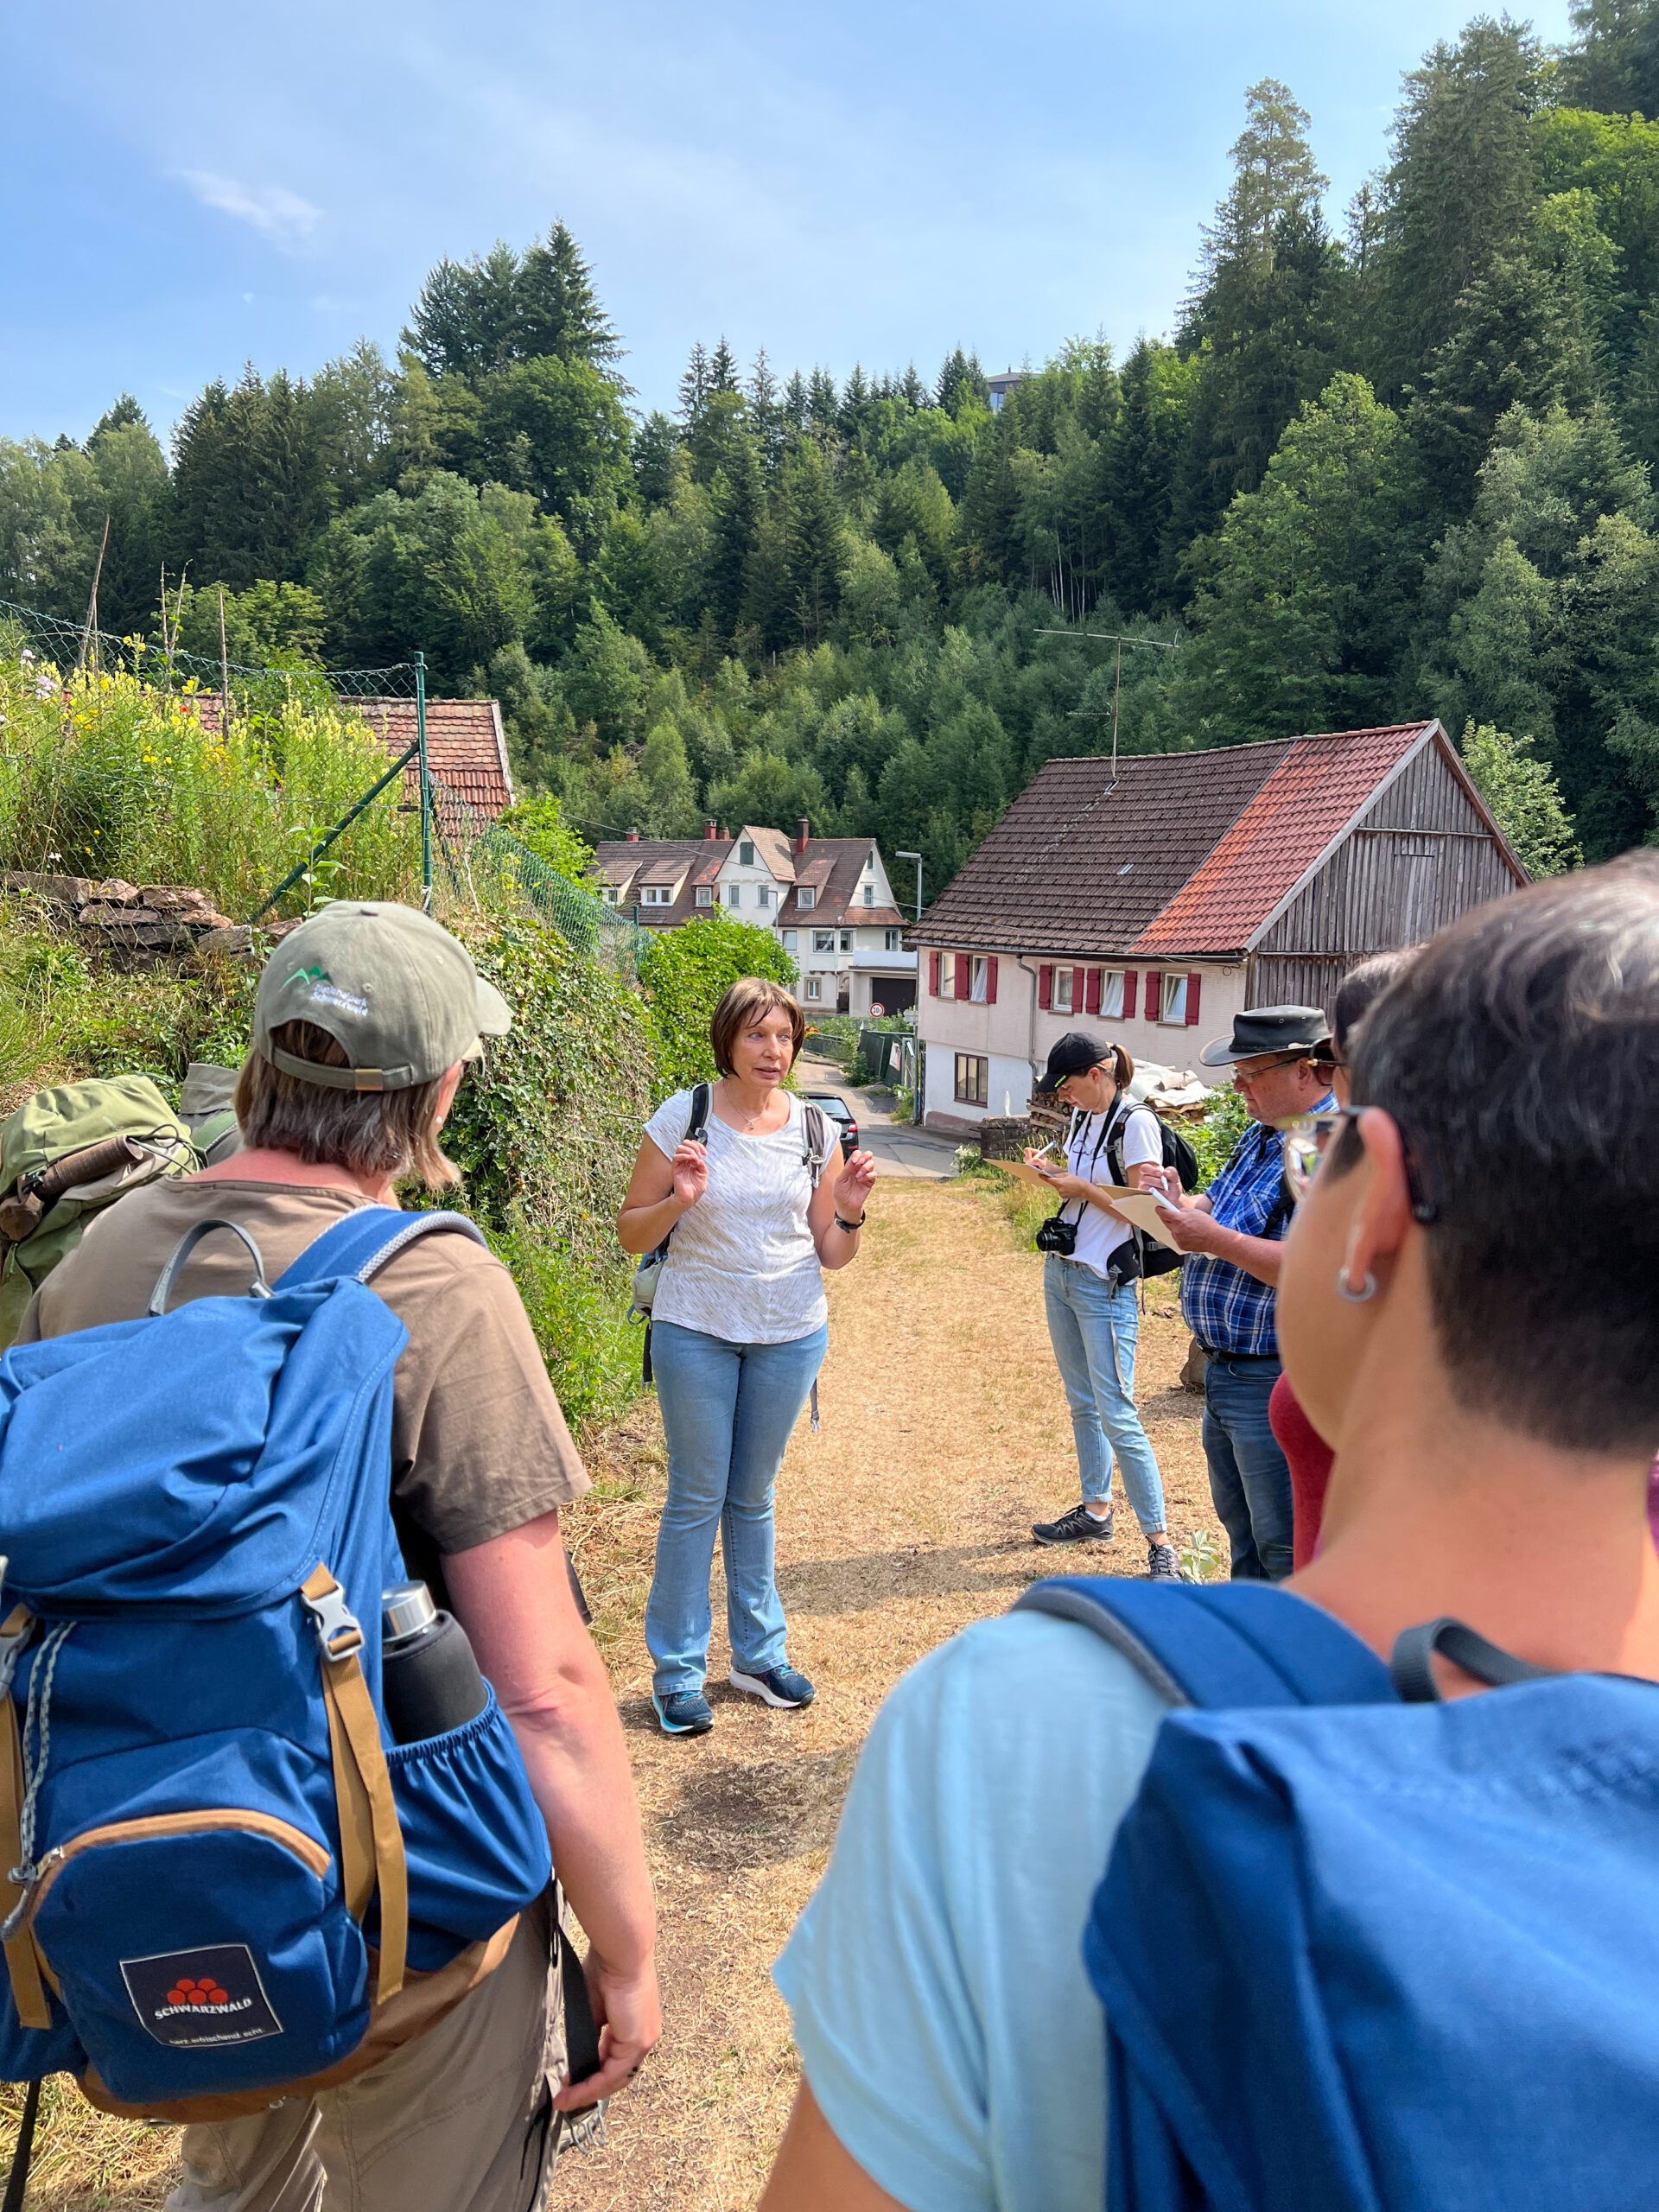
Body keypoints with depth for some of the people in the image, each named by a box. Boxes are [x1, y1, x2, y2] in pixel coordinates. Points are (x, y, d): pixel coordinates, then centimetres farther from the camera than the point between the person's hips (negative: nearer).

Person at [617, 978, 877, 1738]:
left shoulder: (814, 1130, 1)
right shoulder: (682, 1118, -8)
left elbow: (830, 1254, 7)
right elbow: (631, 1233, -4)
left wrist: (850, 1214, -13)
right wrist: (678, 1200, -22)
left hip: (790, 1333, 3)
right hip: (697, 1331, -3)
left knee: (753, 1497, 15)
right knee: (697, 1497, 4)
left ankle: (759, 1654, 30)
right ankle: (677, 1670, 18)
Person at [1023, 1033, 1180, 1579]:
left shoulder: (1135, 1122, -14)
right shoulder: (1082, 1115, 11)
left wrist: (1082, 1188, -17)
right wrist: (1050, 1171, 3)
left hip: (1105, 1285, -8)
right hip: (1061, 1271, 8)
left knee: (1117, 1416, -9)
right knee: (1082, 1404, 16)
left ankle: (1160, 1542, -1)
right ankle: (1095, 1512, 28)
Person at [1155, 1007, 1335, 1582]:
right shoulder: (1263, 1133, 11)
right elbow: (1222, 1202, 22)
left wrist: (1217, 1241, -26)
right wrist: (1183, 1206, 0)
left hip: (1275, 1380, -10)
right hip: (1226, 1371, 10)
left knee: (1283, 1545, 2)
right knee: (1240, 1526, 24)